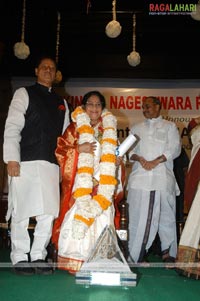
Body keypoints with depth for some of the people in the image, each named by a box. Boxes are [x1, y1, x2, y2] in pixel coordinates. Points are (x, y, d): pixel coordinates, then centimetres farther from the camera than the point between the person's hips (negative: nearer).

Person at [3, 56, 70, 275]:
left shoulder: (61, 102, 21)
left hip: (51, 164, 4)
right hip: (25, 162, -4)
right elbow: (12, 127, -2)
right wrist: (12, 158, -13)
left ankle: (38, 256, 13)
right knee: (21, 211, 0)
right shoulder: (24, 94, 8)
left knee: (49, 212, 1)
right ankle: (20, 258, 13)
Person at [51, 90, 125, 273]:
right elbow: (61, 151, 0)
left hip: (102, 187, 3)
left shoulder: (109, 131, 18)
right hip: (80, 185, -2)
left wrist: (117, 161, 0)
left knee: (101, 220, -5)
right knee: (77, 220, -11)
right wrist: (78, 149, -16)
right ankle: (75, 262, -3)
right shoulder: (75, 128, 8)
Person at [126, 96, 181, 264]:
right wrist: (139, 158, -7)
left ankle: (167, 252, 13)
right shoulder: (136, 128, 21)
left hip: (163, 176, -1)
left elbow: (175, 149, 1)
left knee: (166, 215, 1)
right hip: (140, 177, 2)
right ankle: (137, 255, 2)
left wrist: (155, 162, -10)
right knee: (139, 216, -2)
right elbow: (129, 150, 14)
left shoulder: (169, 126, 12)